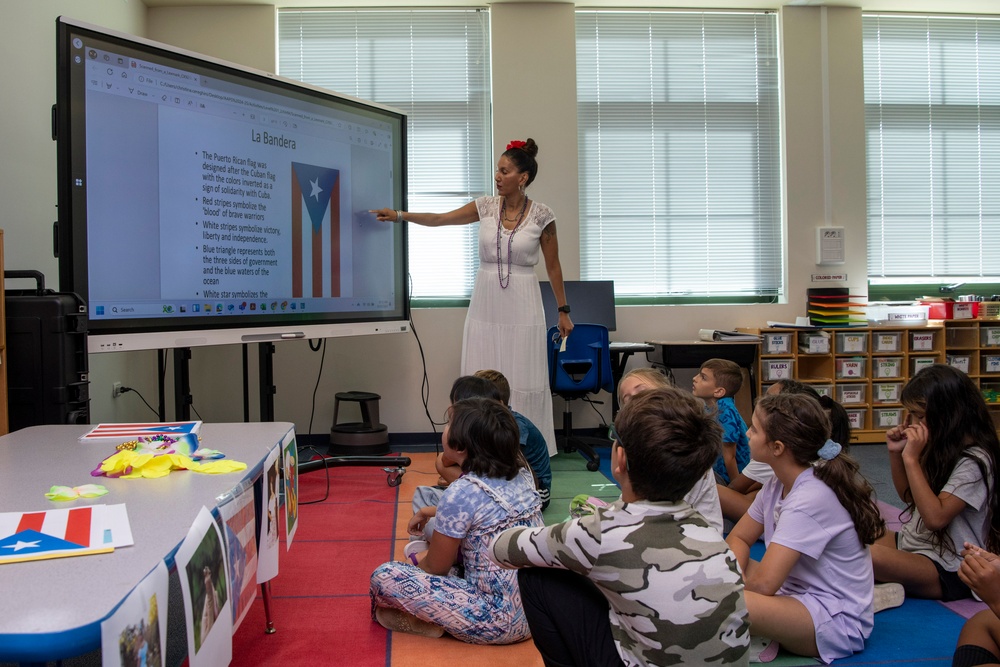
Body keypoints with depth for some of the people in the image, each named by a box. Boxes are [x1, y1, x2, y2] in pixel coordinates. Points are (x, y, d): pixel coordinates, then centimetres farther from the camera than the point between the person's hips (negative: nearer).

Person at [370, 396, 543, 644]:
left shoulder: (460, 493, -21)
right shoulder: (521, 472, 2)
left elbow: (435, 567, -6)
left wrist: (413, 567, 14)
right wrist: (430, 512, 29)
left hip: (500, 620, -8)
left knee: (383, 577, -9)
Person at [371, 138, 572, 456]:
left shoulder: (541, 215, -4)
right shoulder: (486, 206, 4)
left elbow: (553, 266, 2)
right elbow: (439, 219, 1)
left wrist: (563, 311, 4)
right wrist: (400, 215, -11)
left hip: (521, 307, -3)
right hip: (485, 303, 3)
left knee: (523, 381, 0)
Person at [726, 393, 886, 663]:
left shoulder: (810, 498, -26)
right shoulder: (778, 484, 1)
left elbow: (763, 583, -31)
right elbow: (738, 539, 8)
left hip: (837, 622, -9)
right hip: (799, 594, 9)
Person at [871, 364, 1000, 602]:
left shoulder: (973, 461, -19)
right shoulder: (940, 448, 6)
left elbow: (935, 517, -28)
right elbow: (909, 496, 19)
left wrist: (912, 458, -26)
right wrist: (896, 453, 2)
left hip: (946, 570, -8)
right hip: (912, 541, 8)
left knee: (869, 555, -33)